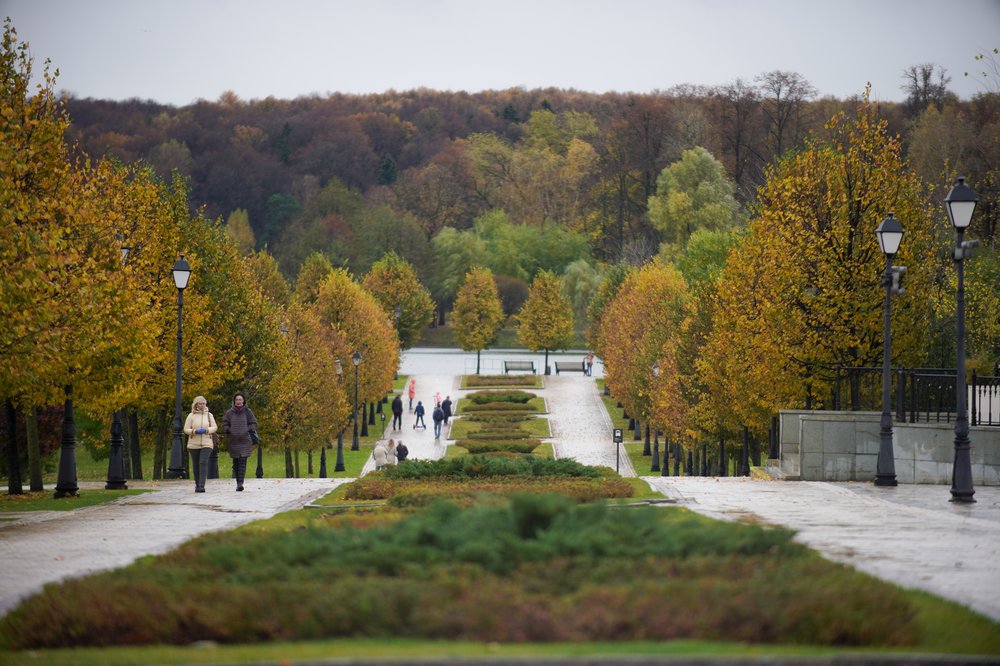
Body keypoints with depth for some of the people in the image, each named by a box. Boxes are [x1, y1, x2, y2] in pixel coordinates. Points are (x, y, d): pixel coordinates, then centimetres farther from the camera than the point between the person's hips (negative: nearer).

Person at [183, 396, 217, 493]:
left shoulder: (209, 415, 9)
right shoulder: (191, 416, 3)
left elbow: (215, 427, 9)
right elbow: (186, 429, 2)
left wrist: (207, 430, -12)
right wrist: (194, 431, -17)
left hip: (206, 444, -1)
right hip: (193, 444, 1)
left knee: (203, 463, -16)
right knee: (196, 465, 6)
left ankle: (201, 486, -22)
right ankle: (197, 485, 19)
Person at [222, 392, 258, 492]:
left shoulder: (248, 412, 2)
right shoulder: (230, 413, 5)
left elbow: (253, 424, 5)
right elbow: (224, 425, 9)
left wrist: (247, 430, -9)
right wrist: (229, 431, -7)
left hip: (245, 441, -2)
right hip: (233, 441, 2)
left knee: (242, 462, -12)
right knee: (236, 463, 6)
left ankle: (240, 483, -19)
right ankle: (238, 483, 15)